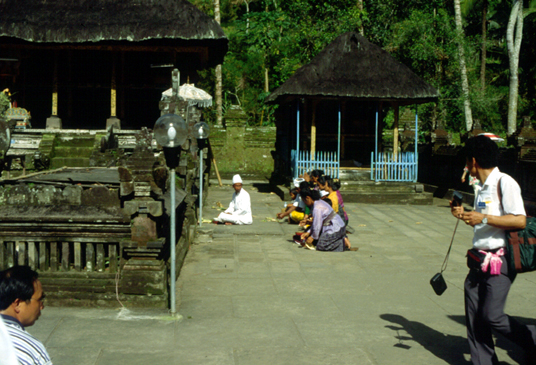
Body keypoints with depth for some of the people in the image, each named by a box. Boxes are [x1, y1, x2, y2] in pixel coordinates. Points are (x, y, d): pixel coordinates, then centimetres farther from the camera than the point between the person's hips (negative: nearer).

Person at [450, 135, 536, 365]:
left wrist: (483, 218, -20)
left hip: (499, 261, -9)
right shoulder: (482, 188, 16)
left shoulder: (505, 183, -12)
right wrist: (465, 216, 13)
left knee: (492, 316, -10)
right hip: (480, 260, 9)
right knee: (475, 317, 6)